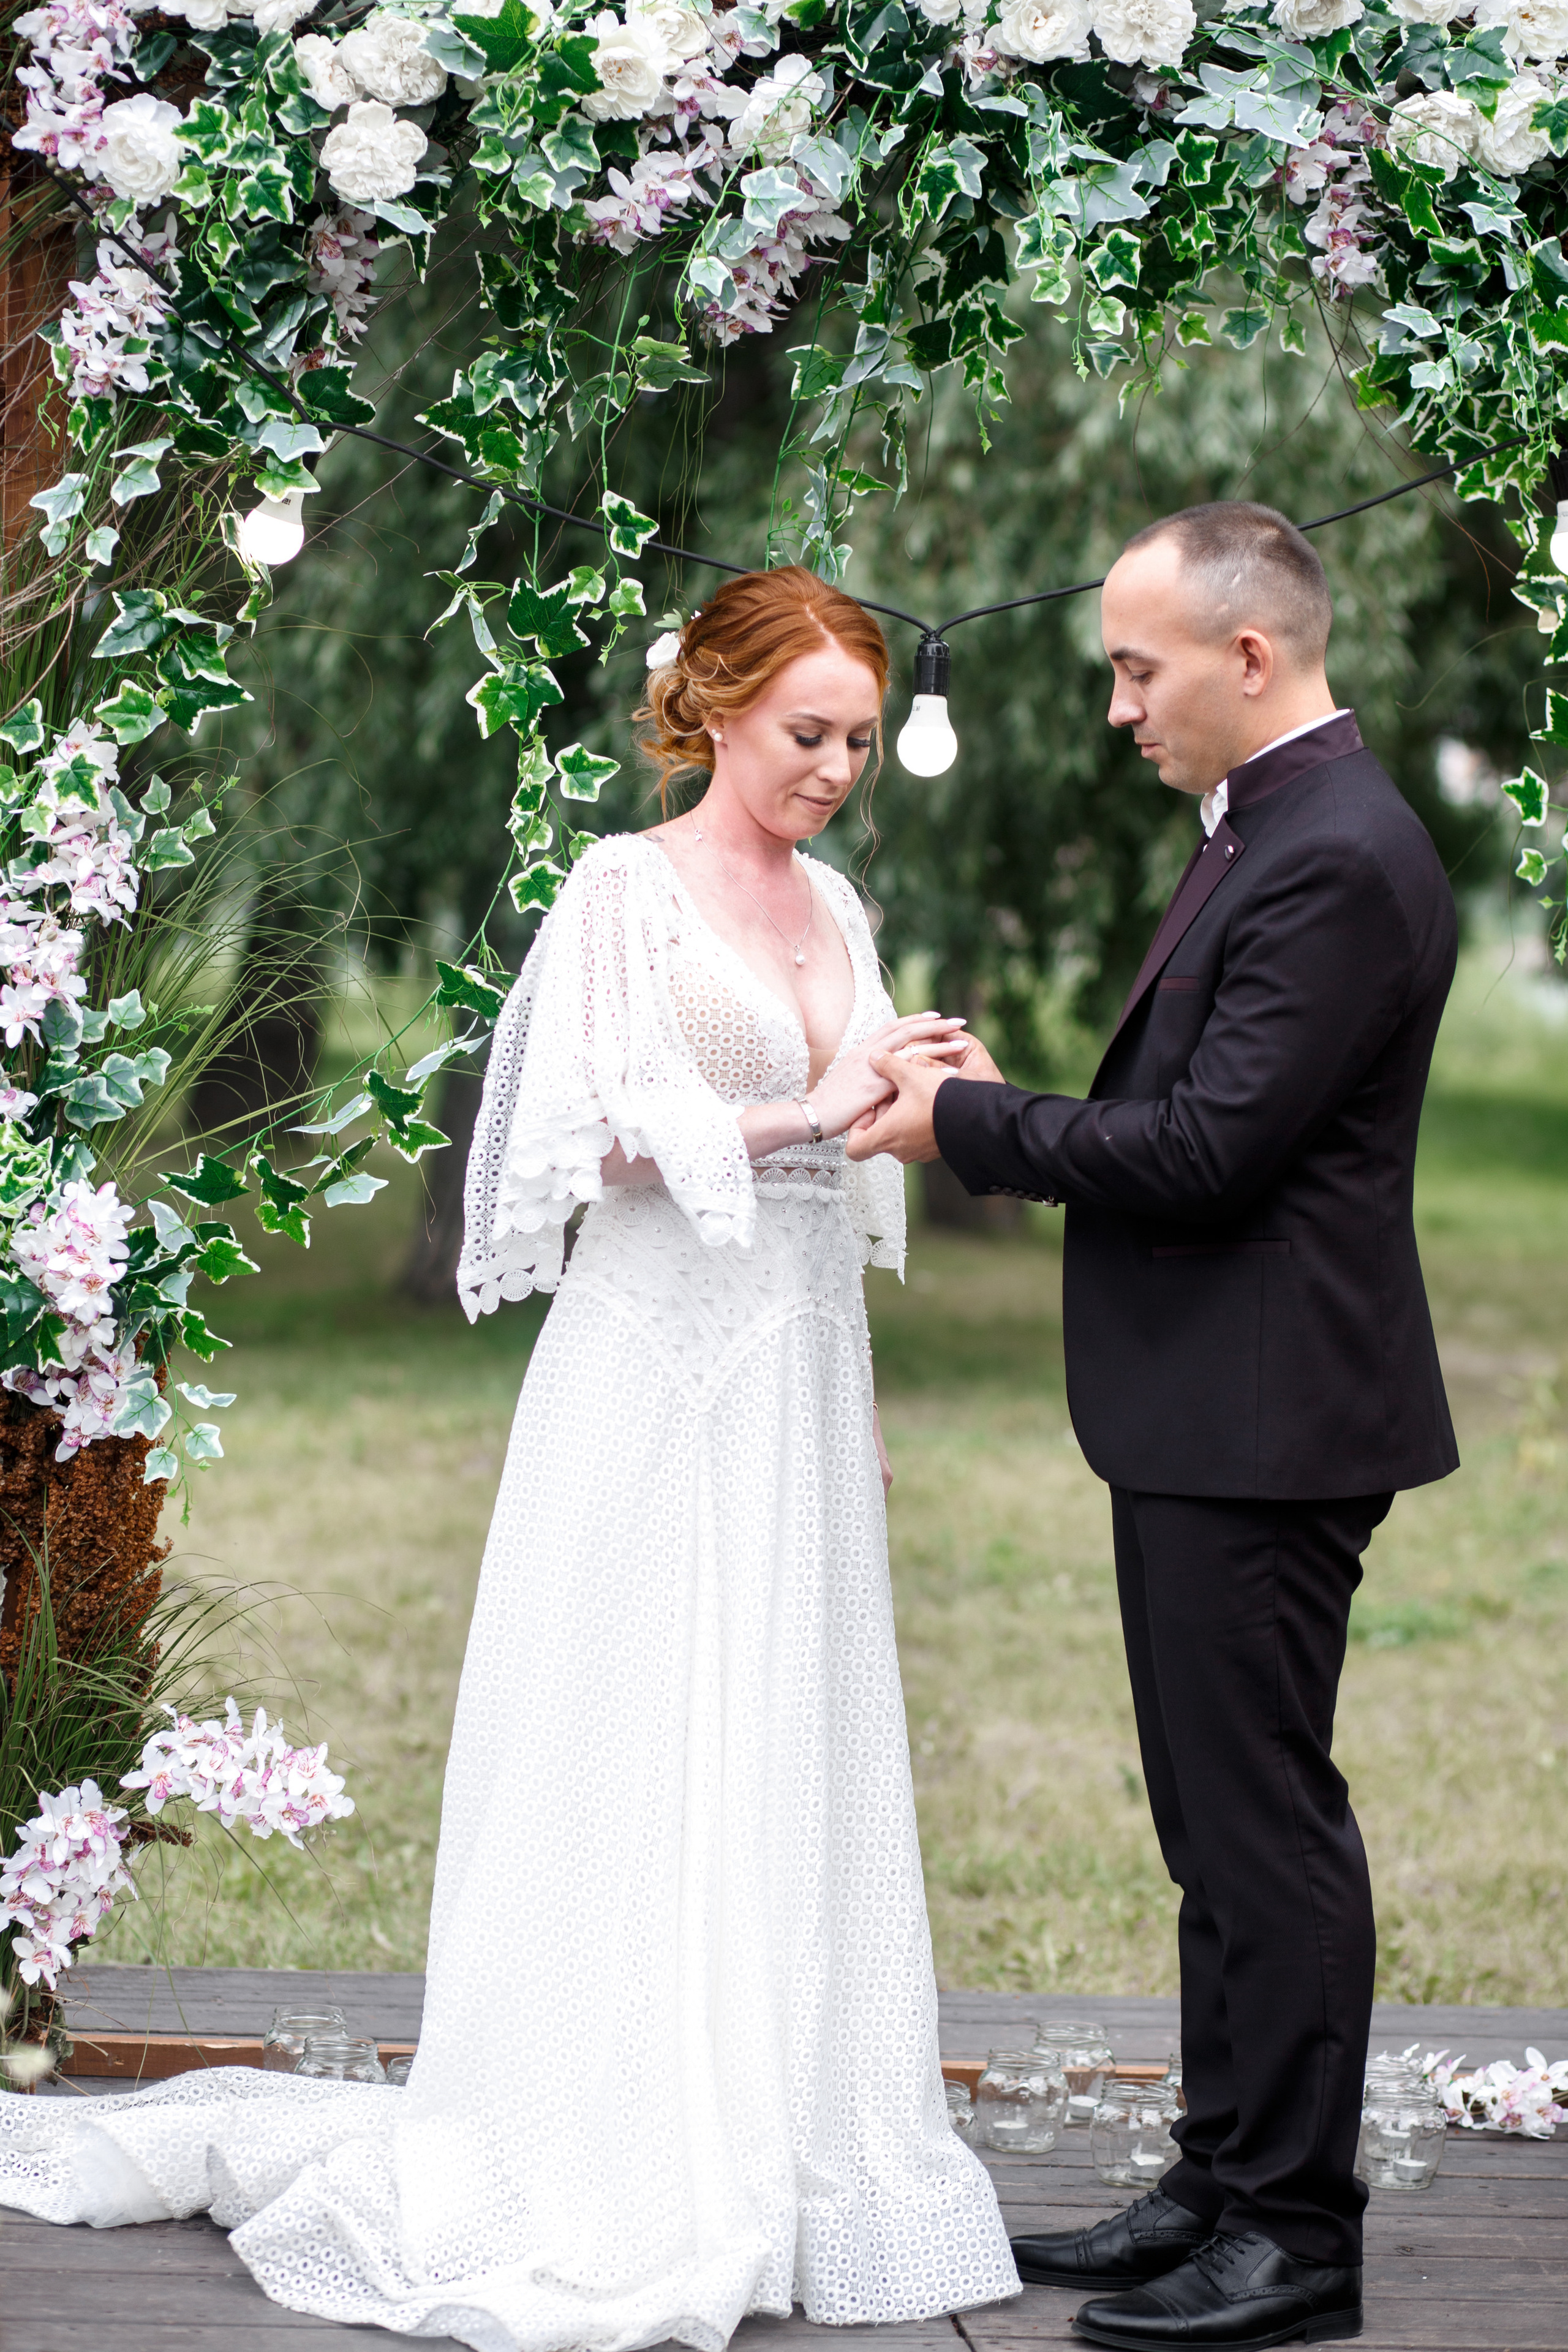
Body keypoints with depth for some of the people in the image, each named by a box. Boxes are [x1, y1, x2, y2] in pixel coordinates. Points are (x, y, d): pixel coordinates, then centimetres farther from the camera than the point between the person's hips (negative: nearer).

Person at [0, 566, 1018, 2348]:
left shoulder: (836, 909, 15)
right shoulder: (626, 888, -5)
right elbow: (605, 1130, -14)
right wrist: (800, 1114, -19)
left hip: (801, 1380, 7)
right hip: (662, 1379, -6)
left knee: (791, 1763, 6)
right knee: (641, 1755, -5)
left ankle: (781, 2156, 12)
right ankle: (616, 2187, 0)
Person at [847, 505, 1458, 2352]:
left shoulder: (1338, 861, -18)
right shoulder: (1266, 832, 15)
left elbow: (1205, 1151, -22)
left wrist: (968, 1125, -12)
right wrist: (1015, 1112, 6)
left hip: (1264, 1423, -10)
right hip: (1200, 1417, 10)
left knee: (1264, 1819, -3)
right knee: (1219, 1823, 16)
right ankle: (1226, 2183, 25)